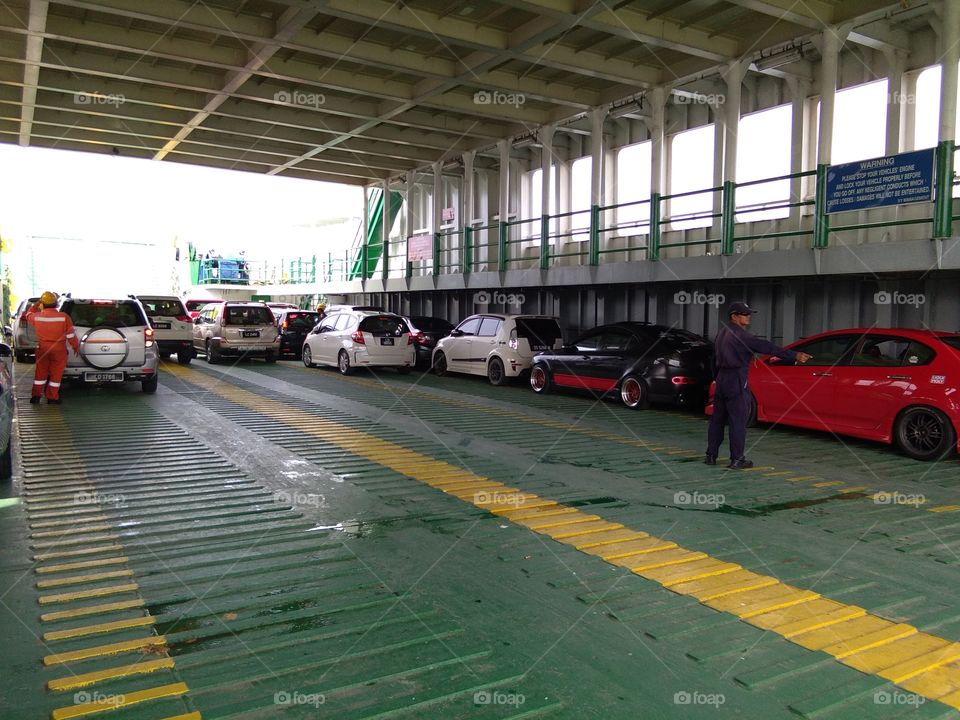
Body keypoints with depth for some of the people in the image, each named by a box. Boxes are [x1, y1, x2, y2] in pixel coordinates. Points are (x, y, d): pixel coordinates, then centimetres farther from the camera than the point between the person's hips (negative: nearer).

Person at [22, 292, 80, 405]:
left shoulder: (37, 316, -8)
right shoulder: (64, 317, -15)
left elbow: (28, 315, 19)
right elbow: (71, 335, -8)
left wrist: (36, 304, 25)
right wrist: (76, 346, 6)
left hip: (42, 349, 2)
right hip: (59, 350, -2)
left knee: (40, 373, 16)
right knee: (56, 374, 8)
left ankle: (36, 396, 19)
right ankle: (52, 398, 12)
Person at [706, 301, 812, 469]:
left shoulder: (722, 333, 14)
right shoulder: (739, 335, -15)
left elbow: (715, 359, 20)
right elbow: (766, 346, -22)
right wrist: (794, 356, -25)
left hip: (721, 380, 9)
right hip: (736, 383, -9)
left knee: (718, 419, 12)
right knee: (738, 422, -3)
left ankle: (711, 455, 16)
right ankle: (736, 460, 1)